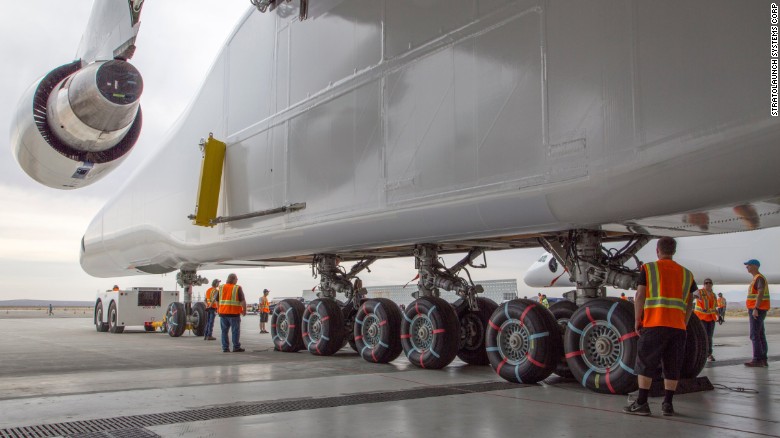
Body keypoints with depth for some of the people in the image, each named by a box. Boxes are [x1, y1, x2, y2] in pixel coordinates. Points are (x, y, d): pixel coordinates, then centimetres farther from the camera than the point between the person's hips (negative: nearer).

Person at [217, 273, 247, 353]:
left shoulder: (221, 288, 8)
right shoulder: (237, 288, -7)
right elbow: (242, 301, -11)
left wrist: (218, 309, 21)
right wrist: (244, 310, -1)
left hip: (223, 312, 4)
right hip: (234, 313, -4)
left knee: (224, 331, 10)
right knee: (235, 331, 3)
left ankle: (225, 348, 9)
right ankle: (236, 347, 6)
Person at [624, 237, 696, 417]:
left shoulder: (648, 268, 1)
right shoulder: (686, 273, 13)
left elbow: (639, 296, -5)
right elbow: (690, 303, 12)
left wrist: (637, 320, 1)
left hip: (653, 324, -4)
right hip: (678, 327, 4)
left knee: (646, 364, 2)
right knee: (672, 367, 10)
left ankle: (642, 403, 1)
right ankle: (667, 404, 12)